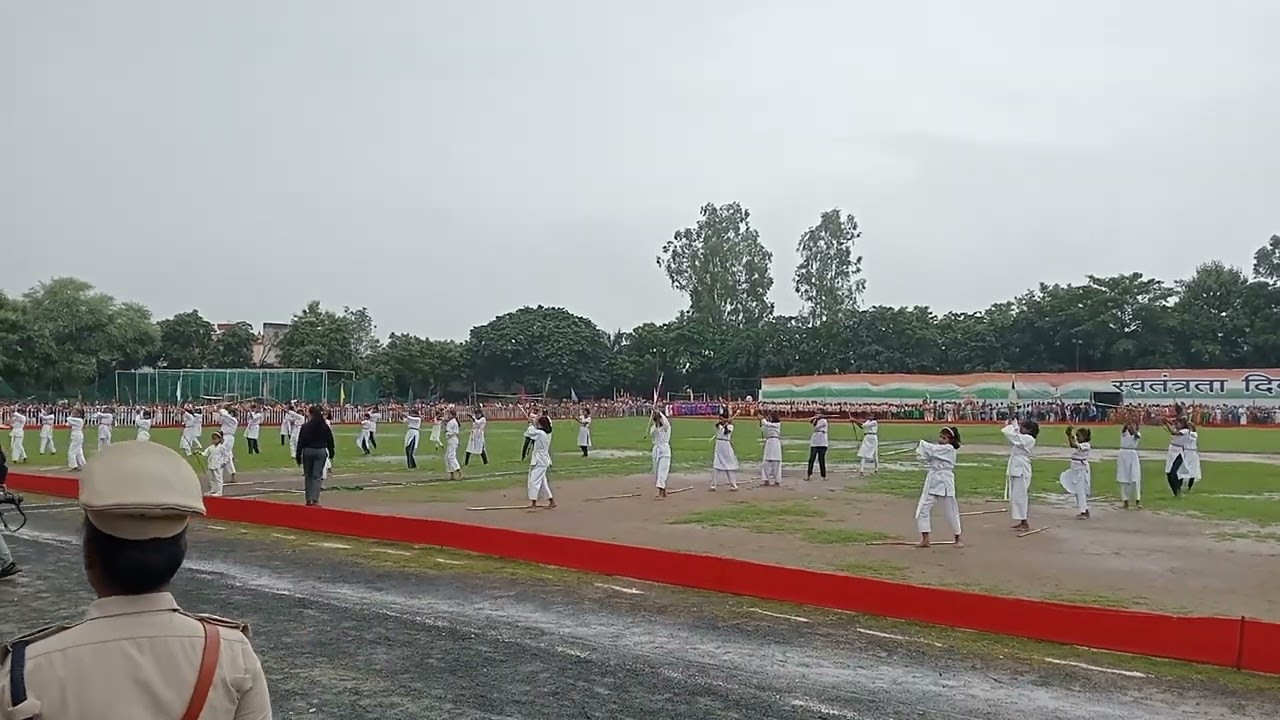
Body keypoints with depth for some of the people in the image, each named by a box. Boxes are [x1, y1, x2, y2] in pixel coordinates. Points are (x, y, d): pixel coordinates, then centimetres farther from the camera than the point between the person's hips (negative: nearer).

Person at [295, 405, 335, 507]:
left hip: (308, 452, -1)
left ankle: (309, 499, 14)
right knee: (317, 476, -1)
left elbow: (300, 442, -7)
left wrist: (298, 457, -2)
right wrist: (331, 454, 19)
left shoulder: (305, 426, -8)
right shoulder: (325, 426, -1)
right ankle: (314, 499, -16)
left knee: (308, 476, 12)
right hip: (321, 452, 1)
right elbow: (330, 441, 6)